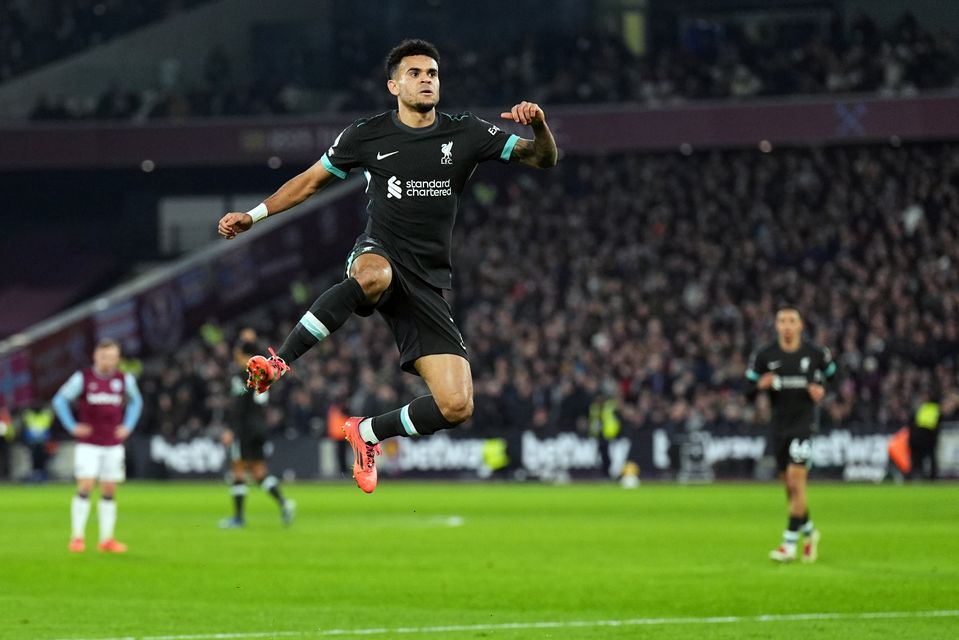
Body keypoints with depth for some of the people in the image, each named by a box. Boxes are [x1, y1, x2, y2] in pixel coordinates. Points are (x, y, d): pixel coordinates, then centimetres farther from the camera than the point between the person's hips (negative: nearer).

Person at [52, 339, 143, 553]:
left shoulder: (125, 379, 4)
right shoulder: (82, 378, -4)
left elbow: (136, 401, 22)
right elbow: (60, 400, 4)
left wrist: (127, 426, 10)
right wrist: (72, 426, -4)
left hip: (114, 445, 3)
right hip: (88, 444, -3)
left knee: (109, 492, 4)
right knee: (85, 487, -11)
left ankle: (107, 539, 10)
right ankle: (78, 537, -6)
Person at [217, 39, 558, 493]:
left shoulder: (466, 134, 5)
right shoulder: (367, 135, 4)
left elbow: (543, 160, 3)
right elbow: (311, 181, 18)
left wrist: (539, 128, -19)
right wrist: (253, 216, 12)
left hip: (428, 282, 3)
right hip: (378, 253, -3)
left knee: (457, 407, -9)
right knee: (373, 275, -45)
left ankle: (367, 434, 18)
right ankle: (280, 362, -36)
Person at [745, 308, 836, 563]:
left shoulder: (816, 353, -2)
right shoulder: (764, 356, 1)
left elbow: (832, 375, 16)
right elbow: (748, 389, 5)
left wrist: (822, 389, -5)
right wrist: (760, 385, -17)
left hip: (804, 422, -3)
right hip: (779, 425, 3)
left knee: (796, 481, -15)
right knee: (788, 485, 9)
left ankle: (790, 544, -14)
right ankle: (809, 532, 33)